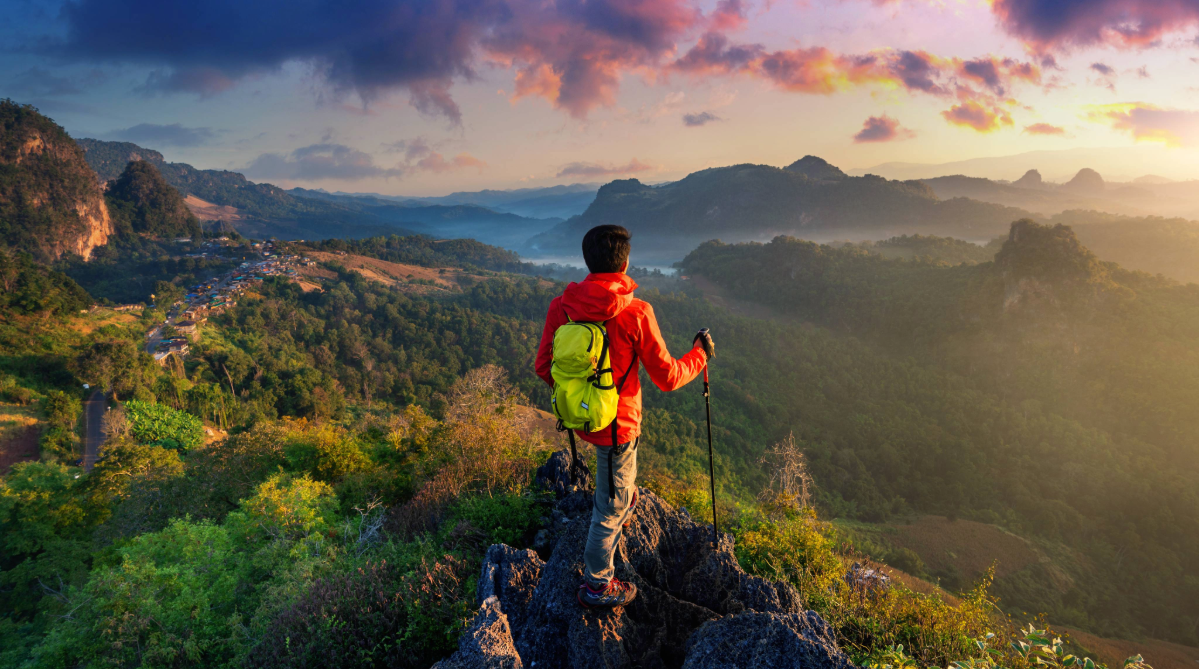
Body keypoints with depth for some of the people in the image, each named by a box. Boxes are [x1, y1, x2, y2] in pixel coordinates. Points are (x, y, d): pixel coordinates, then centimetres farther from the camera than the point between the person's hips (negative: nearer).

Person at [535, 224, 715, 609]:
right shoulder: (636, 314, -23)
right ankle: (596, 585, 28)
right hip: (616, 423, -5)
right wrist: (700, 354, 5)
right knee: (612, 506, 13)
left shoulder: (561, 306, -10)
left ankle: (624, 497, 61)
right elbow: (667, 378, -14)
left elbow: (544, 368, -1)